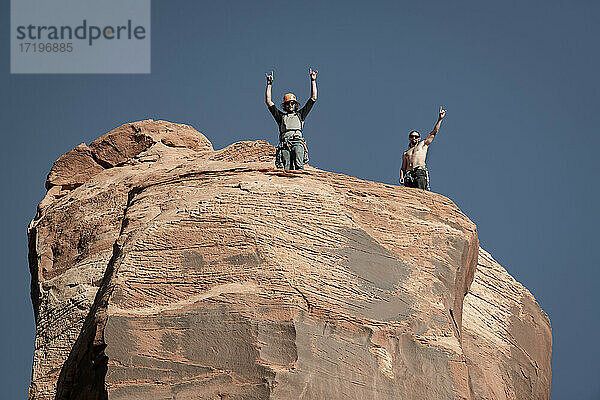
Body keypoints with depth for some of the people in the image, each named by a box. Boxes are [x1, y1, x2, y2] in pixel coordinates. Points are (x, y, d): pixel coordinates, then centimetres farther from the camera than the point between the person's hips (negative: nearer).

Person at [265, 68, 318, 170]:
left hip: (298, 143, -1)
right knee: (287, 168, -17)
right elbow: (268, 102, 27)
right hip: (284, 144, 1)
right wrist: (269, 85, 24)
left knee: (299, 165, -24)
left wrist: (313, 81, 25)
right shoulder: (281, 116, 30)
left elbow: (313, 98, 27)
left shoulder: (300, 114, 28)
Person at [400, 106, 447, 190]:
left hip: (420, 173, -2)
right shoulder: (405, 154, 29)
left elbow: (434, 133, 18)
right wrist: (401, 177, 4)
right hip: (409, 175, 3)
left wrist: (439, 119, 11)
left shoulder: (423, 145, 23)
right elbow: (403, 168, 24)